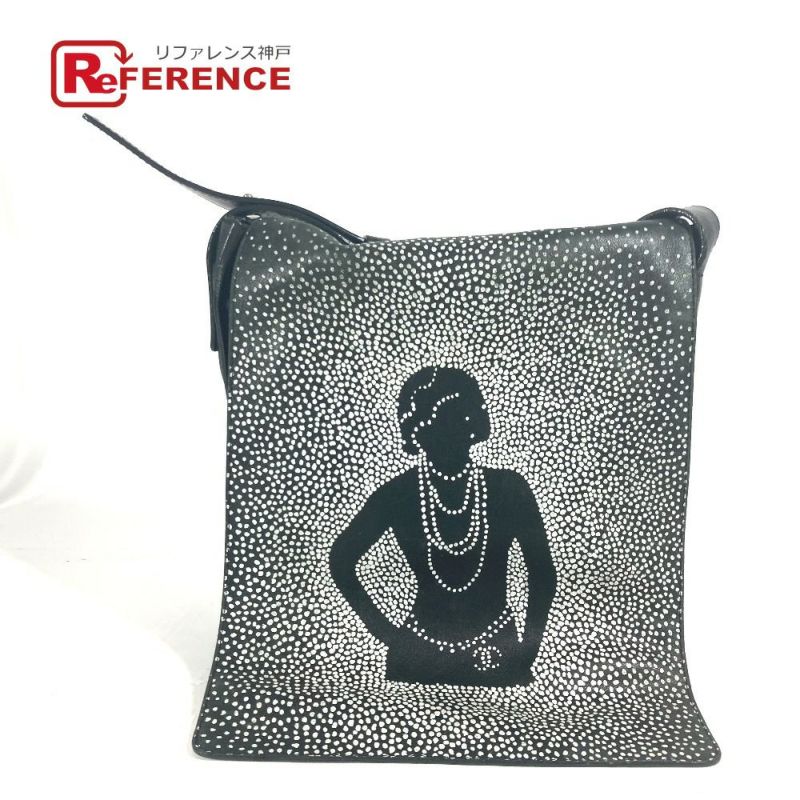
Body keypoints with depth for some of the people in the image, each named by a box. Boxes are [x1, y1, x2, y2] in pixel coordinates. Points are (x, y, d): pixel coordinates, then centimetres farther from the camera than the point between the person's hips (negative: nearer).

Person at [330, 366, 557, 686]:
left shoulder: (508, 488, -8)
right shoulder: (397, 495, -10)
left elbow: (542, 573, 4)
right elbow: (341, 559, 2)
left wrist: (529, 645, 1)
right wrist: (382, 629, 0)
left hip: (499, 653, 1)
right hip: (419, 656, 0)